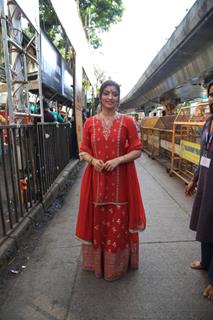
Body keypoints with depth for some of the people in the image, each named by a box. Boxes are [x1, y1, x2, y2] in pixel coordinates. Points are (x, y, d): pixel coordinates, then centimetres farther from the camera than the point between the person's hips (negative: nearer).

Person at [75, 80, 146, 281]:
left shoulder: (127, 121, -1)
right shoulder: (90, 122, 5)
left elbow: (137, 150, -1)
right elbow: (83, 151, 8)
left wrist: (118, 160, -16)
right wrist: (93, 160, -13)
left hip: (121, 179, -1)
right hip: (96, 178, 2)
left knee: (119, 222, 8)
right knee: (97, 221, 12)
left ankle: (118, 263, 33)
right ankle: (97, 261, 36)